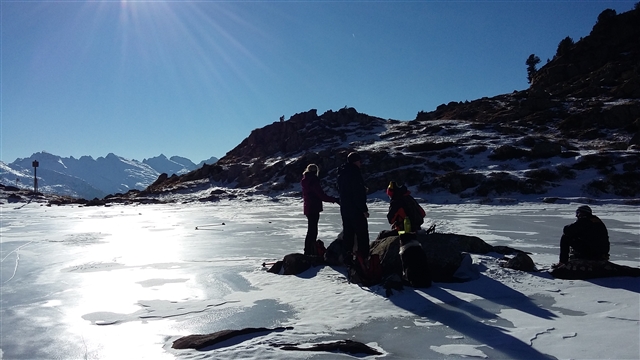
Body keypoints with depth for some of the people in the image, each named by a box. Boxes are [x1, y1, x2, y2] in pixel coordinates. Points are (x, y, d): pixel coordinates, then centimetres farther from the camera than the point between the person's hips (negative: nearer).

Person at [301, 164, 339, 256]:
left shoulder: (305, 181, 12)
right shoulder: (313, 181, -16)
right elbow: (322, 196, -17)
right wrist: (335, 200, -10)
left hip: (307, 208, 9)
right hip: (314, 209, -9)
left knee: (312, 231, 18)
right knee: (312, 231, -6)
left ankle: (311, 252, 26)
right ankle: (308, 252, -4)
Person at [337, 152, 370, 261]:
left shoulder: (341, 173, 12)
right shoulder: (354, 172, -16)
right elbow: (358, 193, -20)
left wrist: (362, 189, 18)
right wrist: (364, 209, -16)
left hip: (344, 208, 9)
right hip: (356, 209, -9)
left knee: (348, 233, 14)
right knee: (362, 233, -3)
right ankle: (364, 257, -4)